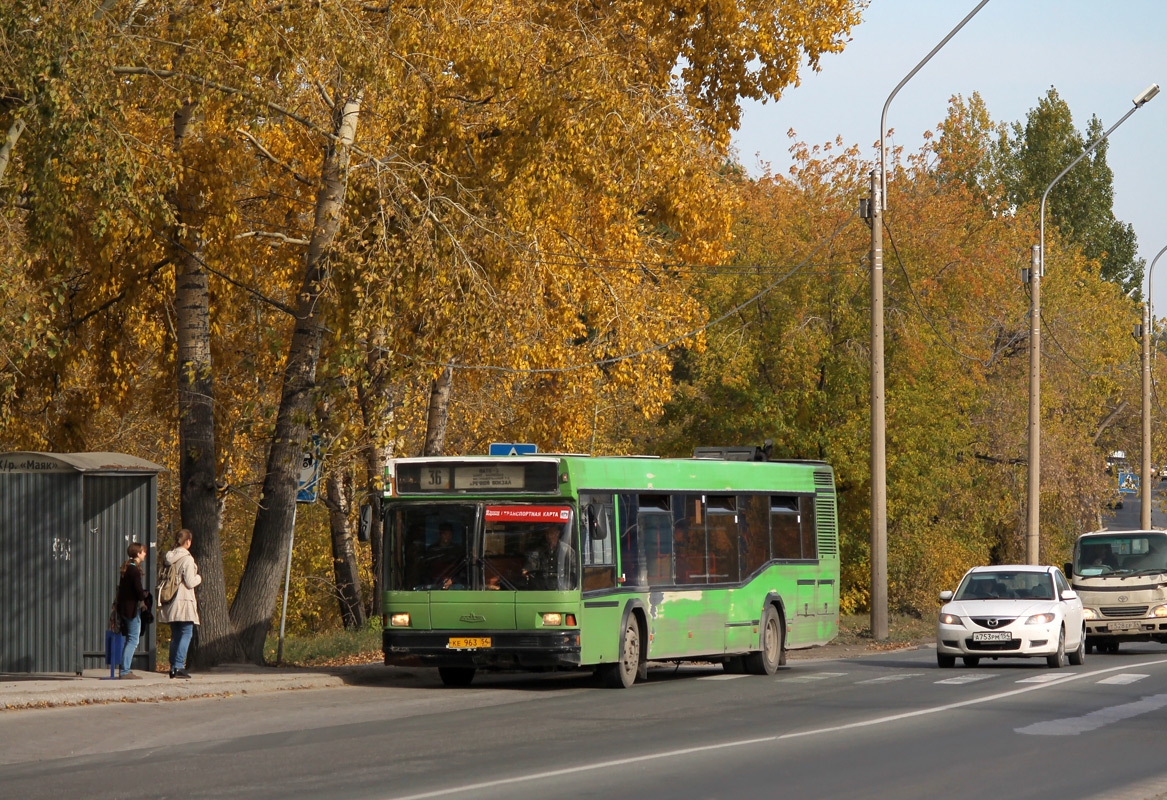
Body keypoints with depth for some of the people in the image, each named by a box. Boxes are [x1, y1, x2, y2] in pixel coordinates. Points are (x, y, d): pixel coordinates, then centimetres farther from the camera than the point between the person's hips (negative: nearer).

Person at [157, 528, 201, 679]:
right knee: (186, 633, -4)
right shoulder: (187, 559, -13)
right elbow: (190, 582, -13)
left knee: (175, 634, 12)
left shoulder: (169, 558, 8)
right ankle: (178, 666, -13)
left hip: (171, 604, 7)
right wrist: (199, 577, 5)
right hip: (184, 600, -7)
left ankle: (173, 668, 11)